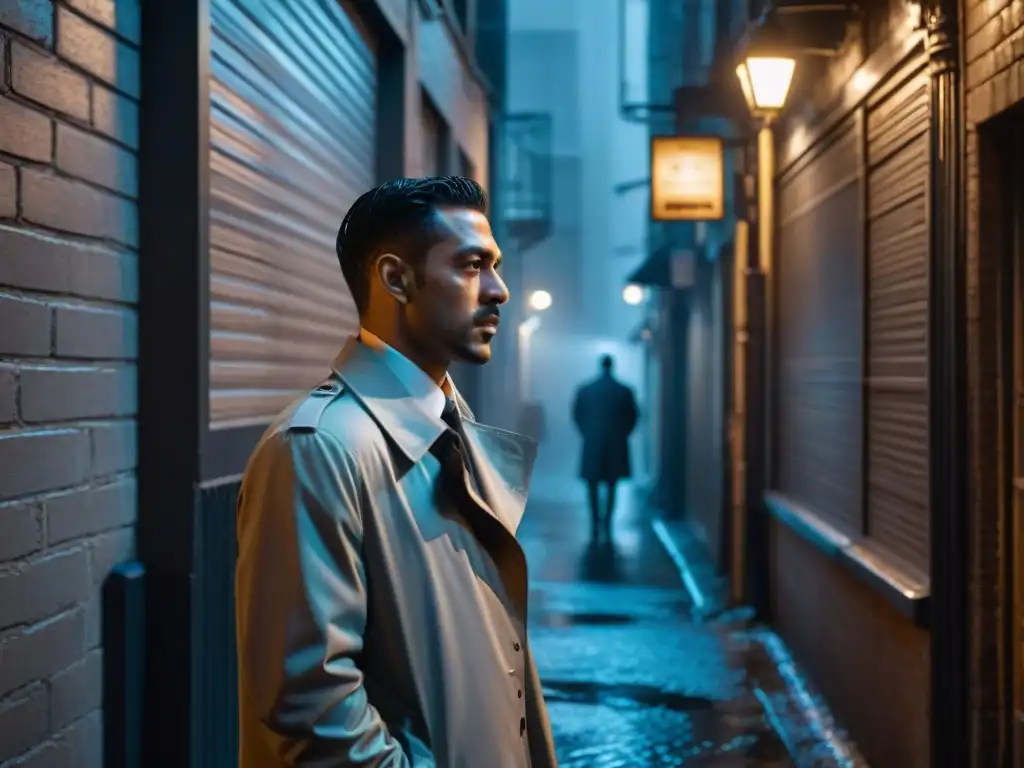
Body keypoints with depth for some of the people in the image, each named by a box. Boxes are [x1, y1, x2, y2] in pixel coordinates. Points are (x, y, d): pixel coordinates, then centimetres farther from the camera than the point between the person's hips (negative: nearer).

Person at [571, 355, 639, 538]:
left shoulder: (585, 390, -5)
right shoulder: (624, 391, -6)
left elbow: (577, 415, 1)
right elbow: (633, 416, 0)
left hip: (592, 444, 0)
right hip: (616, 446, 0)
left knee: (592, 485, 8)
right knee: (611, 485, 11)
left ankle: (596, 523, -1)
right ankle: (607, 523, 3)